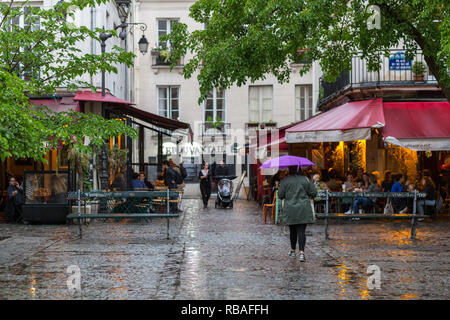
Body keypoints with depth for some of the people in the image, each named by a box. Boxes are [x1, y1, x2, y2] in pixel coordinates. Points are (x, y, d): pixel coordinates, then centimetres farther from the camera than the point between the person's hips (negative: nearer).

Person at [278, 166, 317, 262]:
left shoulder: (285, 181, -3)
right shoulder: (305, 179, 0)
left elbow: (280, 195, -3)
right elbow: (314, 193, 1)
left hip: (290, 210, 0)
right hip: (303, 210, 0)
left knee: (293, 231, 16)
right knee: (301, 231, -3)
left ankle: (292, 251, 29)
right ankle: (301, 252, -16)